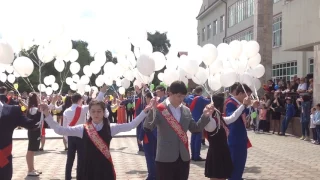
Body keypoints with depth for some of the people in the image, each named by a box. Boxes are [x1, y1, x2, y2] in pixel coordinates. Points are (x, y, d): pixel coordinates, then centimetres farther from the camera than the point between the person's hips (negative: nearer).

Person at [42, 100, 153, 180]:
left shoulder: (110, 128, 1)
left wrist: (144, 111, -6)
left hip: (104, 168, 1)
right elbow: (59, 130, -7)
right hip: (88, 167, 0)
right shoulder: (83, 129, -3)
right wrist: (47, 114, -15)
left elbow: (131, 125, -1)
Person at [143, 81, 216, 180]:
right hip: (165, 158, -5)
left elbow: (195, 128, 14)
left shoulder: (186, 110, 9)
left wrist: (205, 116, 1)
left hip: (183, 158, 6)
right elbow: (147, 127, -18)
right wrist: (152, 110, -33)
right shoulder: (159, 109, -9)